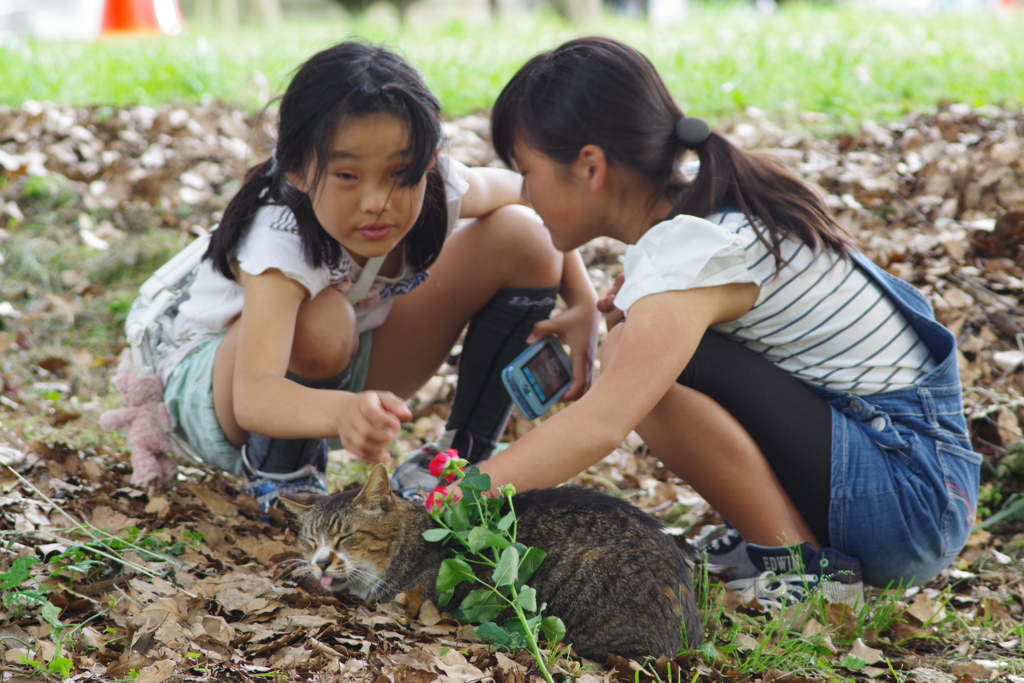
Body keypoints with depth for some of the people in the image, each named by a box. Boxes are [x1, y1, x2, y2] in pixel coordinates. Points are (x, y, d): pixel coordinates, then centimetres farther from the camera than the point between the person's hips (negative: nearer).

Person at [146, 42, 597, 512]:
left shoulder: (437, 188, -23)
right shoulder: (282, 240, -38)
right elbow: (251, 397, -52)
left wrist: (583, 302, -14)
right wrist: (341, 412, -73)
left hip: (341, 372, 6)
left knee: (521, 237, -10)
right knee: (320, 320, -42)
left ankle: (466, 459, 0)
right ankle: (278, 472, -11)